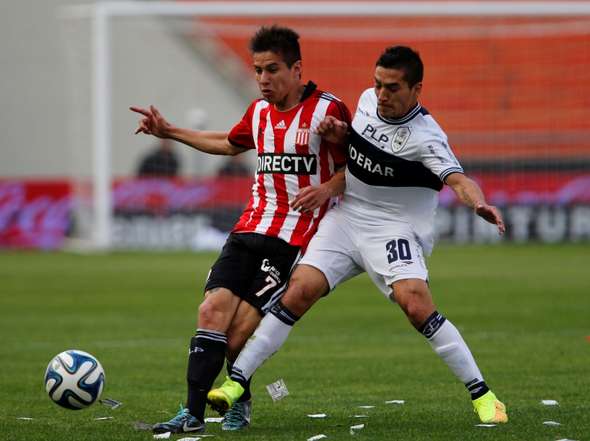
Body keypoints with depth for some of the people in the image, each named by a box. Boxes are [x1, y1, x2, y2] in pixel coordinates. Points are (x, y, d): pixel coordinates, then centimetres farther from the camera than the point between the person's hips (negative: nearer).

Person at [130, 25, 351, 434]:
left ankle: (240, 400, 15)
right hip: (251, 229, 6)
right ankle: (193, 413, -11)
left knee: (240, 333, -12)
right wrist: (171, 132, 32)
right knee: (213, 308, -12)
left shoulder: (328, 109, -7)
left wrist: (326, 189, -20)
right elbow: (231, 143, 34)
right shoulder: (260, 111, 14)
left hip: (294, 239, -6)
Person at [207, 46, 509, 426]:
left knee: (416, 303, -25)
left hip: (395, 229, -5)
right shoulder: (367, 100, 2)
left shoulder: (425, 137, -18)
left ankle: (483, 396, -15)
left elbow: (459, 180, -32)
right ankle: (237, 381, -6)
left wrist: (480, 204, -53)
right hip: (346, 219, 5)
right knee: (300, 290, -10)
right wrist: (339, 133, 0)